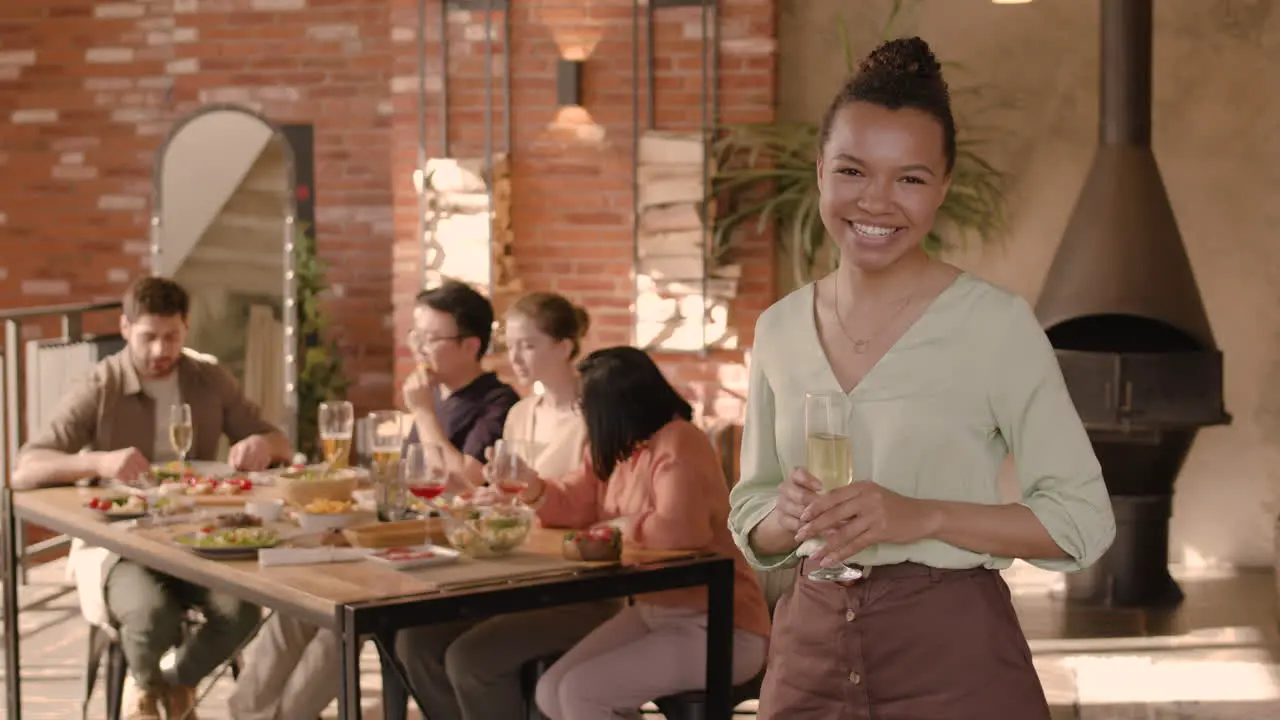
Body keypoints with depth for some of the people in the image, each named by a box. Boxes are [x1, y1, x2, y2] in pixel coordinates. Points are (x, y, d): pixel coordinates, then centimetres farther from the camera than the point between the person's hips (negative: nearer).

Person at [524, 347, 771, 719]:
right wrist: (533, 488, -7)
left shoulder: (678, 445, -23)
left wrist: (618, 527, -18)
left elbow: (680, 529, -37)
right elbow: (576, 505, 13)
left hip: (716, 628, -9)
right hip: (653, 612, 9)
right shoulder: (617, 447, 6)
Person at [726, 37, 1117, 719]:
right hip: (811, 650, 4)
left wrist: (924, 515, -21)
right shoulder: (778, 329, 3)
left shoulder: (996, 322, -9)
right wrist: (787, 518, -11)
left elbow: (1083, 518, -9)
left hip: (956, 659, -4)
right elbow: (748, 516, 11)